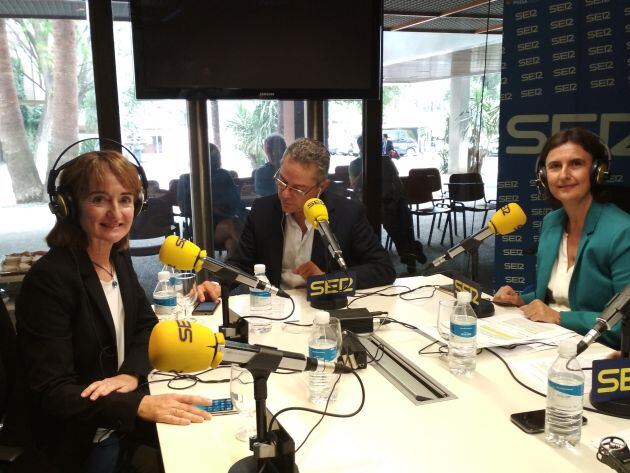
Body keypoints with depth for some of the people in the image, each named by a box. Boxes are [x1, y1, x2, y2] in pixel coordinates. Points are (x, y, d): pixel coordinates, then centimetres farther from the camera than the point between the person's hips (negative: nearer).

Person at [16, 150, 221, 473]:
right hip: (82, 438, -6)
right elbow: (52, 392, -24)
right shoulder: (47, 279, -24)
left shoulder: (119, 259, -1)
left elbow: (147, 325, 6)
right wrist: (138, 405, -36)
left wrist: (131, 374, -14)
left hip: (126, 416, 6)